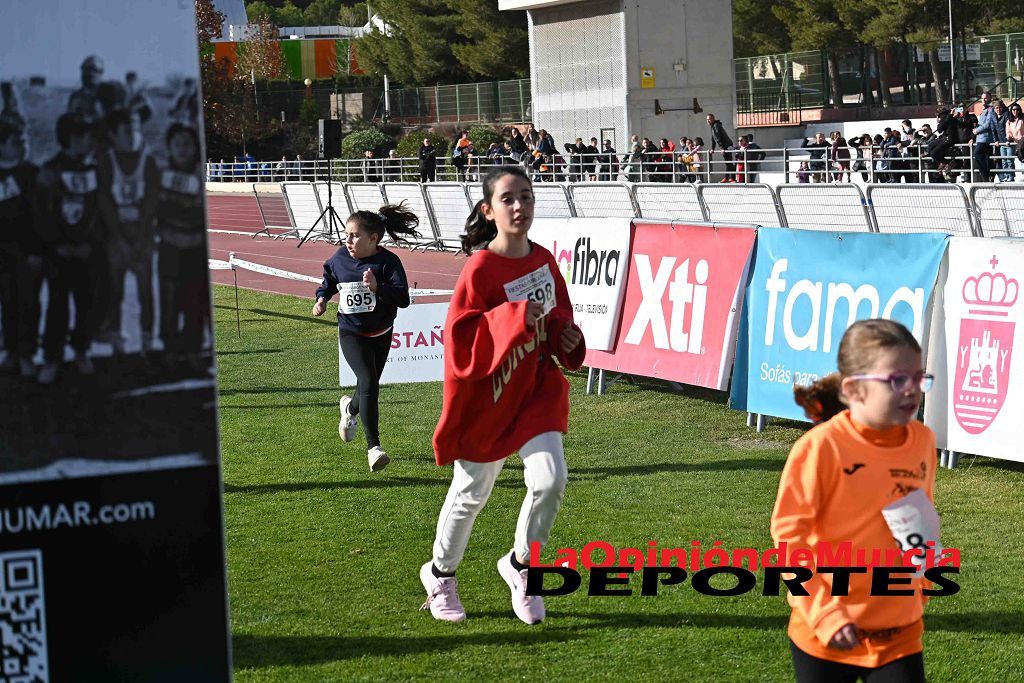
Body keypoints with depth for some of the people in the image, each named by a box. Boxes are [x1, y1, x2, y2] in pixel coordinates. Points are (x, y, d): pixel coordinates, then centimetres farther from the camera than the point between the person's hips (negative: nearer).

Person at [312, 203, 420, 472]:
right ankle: (373, 447, -19)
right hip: (351, 334, -1)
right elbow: (329, 278, 17)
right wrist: (322, 297, 0)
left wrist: (378, 287, -37)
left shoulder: (388, 261, -16)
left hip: (380, 335, 1)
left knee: (369, 386, 18)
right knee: (369, 382, -21)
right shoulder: (340, 258, -7)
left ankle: (350, 408, 56)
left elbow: (403, 298, -24)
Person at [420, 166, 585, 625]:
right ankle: (440, 575, 36)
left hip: (538, 389, 4)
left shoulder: (544, 260, 1)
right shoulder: (480, 269, -18)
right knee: (470, 493, 11)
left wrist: (568, 338, -4)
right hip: (487, 396, -4)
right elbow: (460, 339, -23)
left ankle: (520, 565, 15)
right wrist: (513, 319, -34)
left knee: (551, 479, -12)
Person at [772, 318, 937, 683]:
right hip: (827, 637, -3)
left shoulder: (922, 441, -1)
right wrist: (824, 613, -18)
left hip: (900, 636, 4)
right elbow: (789, 534, -14)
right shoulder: (821, 447, -16)